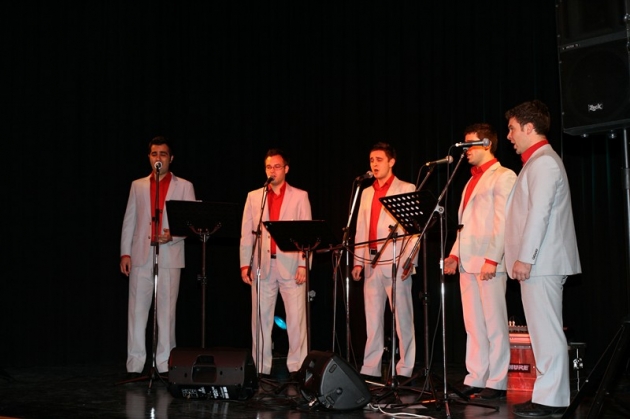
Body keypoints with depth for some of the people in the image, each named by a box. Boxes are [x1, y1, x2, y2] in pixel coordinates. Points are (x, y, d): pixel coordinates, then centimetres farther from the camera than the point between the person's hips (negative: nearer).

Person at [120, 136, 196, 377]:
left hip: (169, 256, -2)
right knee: (137, 311, 0)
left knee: (166, 312, 1)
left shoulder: (184, 187, 8)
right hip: (141, 256, 2)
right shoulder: (138, 186, 15)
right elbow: (129, 221, 11)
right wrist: (125, 253, 2)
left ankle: (165, 366, 6)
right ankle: (135, 366, 4)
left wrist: (172, 235, -16)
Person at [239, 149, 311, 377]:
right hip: (262, 266, 2)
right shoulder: (254, 196, 13)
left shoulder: (299, 196, 7)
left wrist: (303, 264, -8)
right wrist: (245, 264, 1)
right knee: (260, 318, 4)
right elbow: (246, 233, 9)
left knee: (296, 318, -4)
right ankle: (261, 368, 11)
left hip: (290, 265, -2)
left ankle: (297, 367, 3)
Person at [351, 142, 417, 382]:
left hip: (395, 263, -5)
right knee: (372, 318, 7)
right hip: (372, 264, 6)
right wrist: (358, 261, 9)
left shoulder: (406, 189, 2)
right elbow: (361, 230, 17)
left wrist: (409, 261, -13)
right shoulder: (367, 193, 19)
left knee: (402, 318, -2)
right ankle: (370, 369, 11)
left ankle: (404, 370, 3)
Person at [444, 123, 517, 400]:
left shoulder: (503, 176, -4)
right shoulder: (472, 181, 21)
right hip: (468, 261, 8)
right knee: (473, 325, 9)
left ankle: (496, 383, 2)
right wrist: (455, 254, 11)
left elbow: (503, 222, -13)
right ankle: (475, 379, 14)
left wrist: (492, 259, -19)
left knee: (494, 324, -3)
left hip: (489, 262, -8)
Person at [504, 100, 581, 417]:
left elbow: (539, 212, -20)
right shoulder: (538, 161, 20)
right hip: (537, 262, 10)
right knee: (543, 330, 11)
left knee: (546, 331, -7)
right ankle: (549, 393, 17)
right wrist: (523, 257, 20)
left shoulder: (543, 161, -11)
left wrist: (524, 257, -21)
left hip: (539, 262, -10)